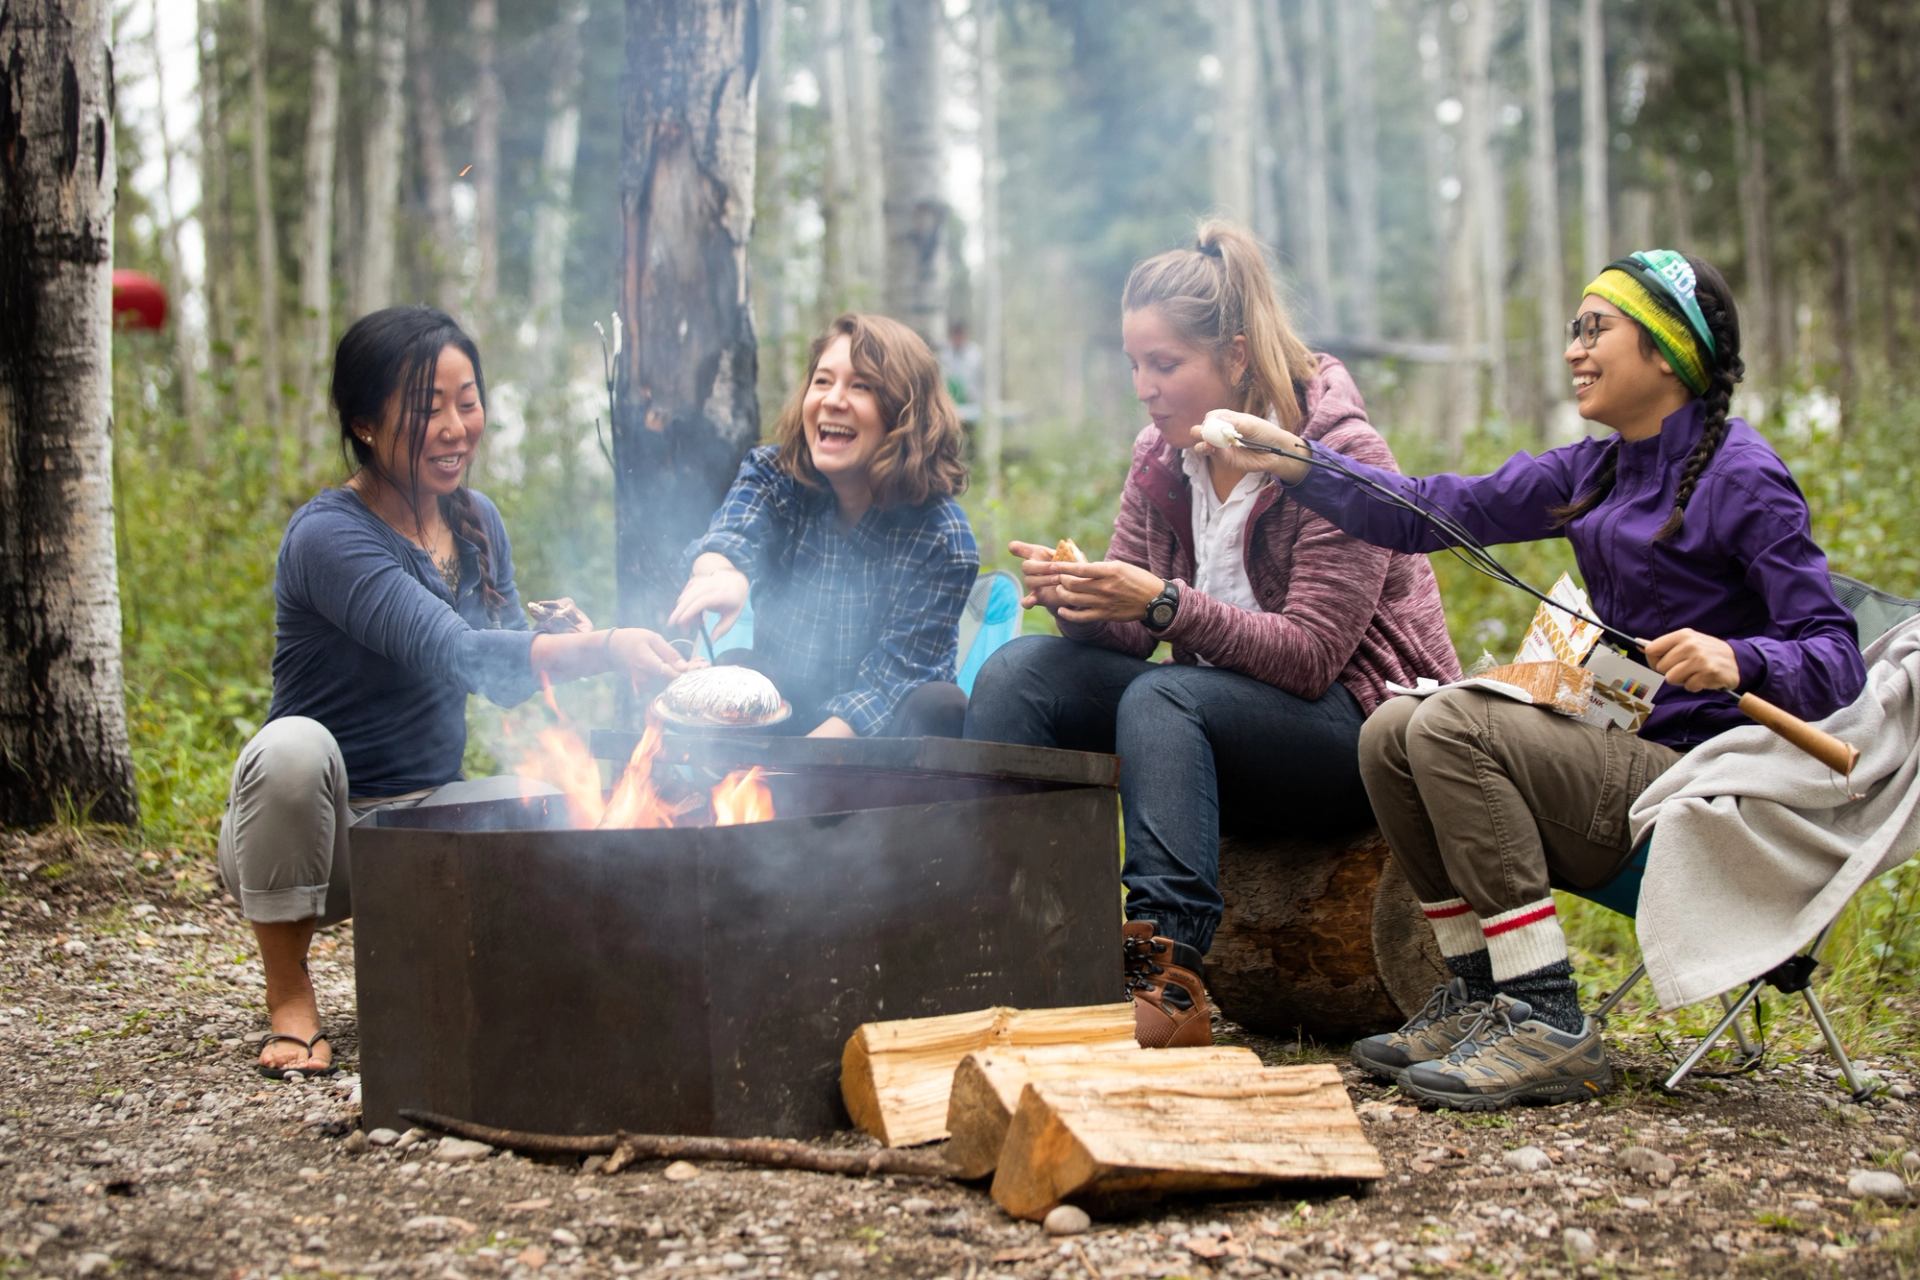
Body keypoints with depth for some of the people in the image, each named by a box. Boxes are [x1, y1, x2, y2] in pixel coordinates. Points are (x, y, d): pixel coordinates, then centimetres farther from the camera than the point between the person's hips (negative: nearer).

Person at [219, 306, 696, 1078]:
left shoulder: (477, 523, 4)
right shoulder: (329, 537, -20)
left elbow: (508, 678, 10)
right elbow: (457, 654, -33)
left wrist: (566, 640, -13)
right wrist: (606, 649, -46)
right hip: (310, 839, -6)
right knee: (296, 747, -37)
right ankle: (289, 1000, -17)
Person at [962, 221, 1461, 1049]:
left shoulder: (1339, 454, -15)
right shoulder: (1162, 458, 5)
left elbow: (1310, 655, -22)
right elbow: (1128, 633, 4)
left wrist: (1164, 603, -31)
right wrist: (1073, 596, -19)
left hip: (1359, 726, -7)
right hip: (1217, 714, 7)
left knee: (1161, 697, -34)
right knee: (1018, 671, -12)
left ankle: (1168, 972, -45)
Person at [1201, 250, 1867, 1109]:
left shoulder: (1741, 476, -11)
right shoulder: (1594, 471, 13)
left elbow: (1835, 659, -16)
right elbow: (1436, 513, 9)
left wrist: (1737, 660, -35)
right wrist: (1299, 465, -1)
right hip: (1627, 754, 8)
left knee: (1453, 729, -24)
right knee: (1393, 731, -2)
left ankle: (1551, 1029, -25)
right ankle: (1480, 998, 3)